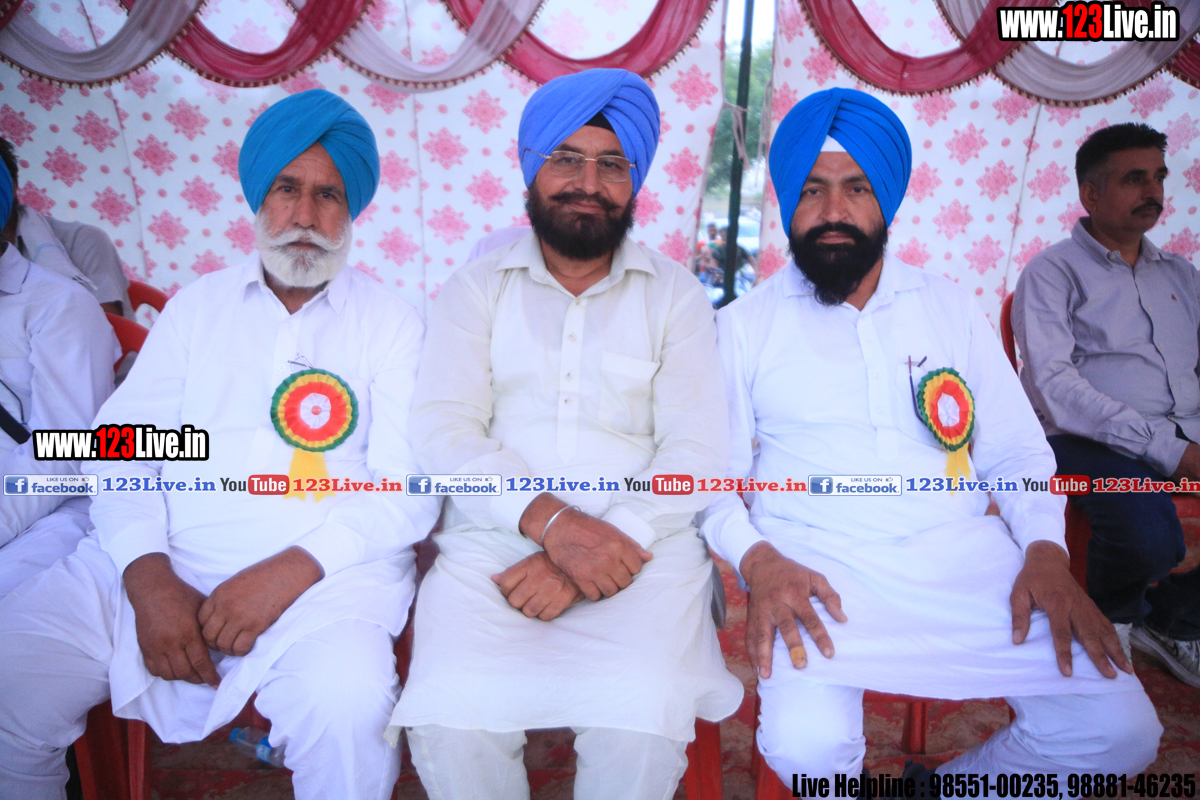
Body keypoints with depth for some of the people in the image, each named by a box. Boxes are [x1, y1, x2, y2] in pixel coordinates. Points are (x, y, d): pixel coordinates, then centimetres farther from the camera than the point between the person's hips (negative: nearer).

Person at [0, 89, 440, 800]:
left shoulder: (391, 323, 6)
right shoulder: (200, 303, 16)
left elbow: (409, 489, -4)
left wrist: (294, 569, -19)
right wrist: (148, 575, -10)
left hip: (323, 574, -3)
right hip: (164, 562, 4)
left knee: (347, 705, -31)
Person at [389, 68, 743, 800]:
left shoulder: (677, 295, 8)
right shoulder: (478, 288, 10)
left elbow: (696, 453, -1)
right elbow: (444, 431, -2)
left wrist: (598, 554, -15)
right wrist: (550, 520, -19)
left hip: (638, 551, 0)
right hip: (493, 542, 1)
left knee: (643, 730, -25)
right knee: (452, 725, -23)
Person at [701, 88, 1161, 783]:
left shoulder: (951, 307, 13)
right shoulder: (744, 326, 4)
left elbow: (1017, 450, 12)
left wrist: (1046, 550, -5)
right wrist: (756, 558, -18)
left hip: (965, 559, 4)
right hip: (818, 568, -3)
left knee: (1120, 730, -12)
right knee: (805, 746, -27)